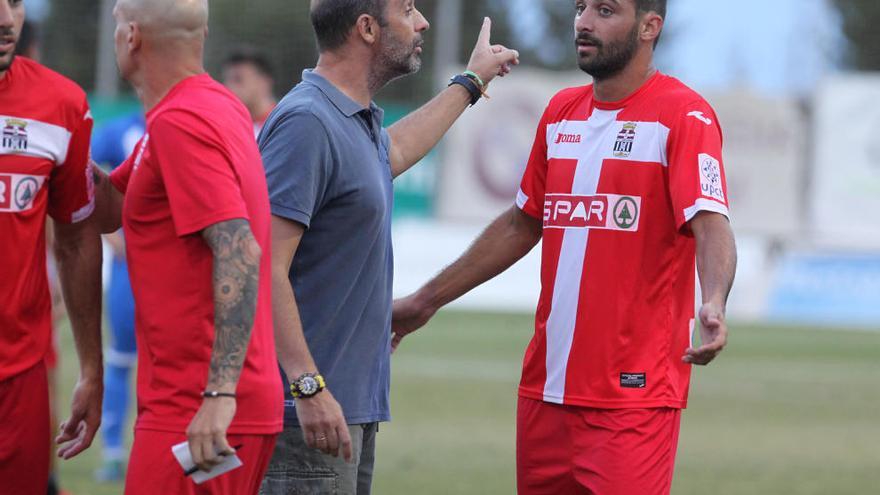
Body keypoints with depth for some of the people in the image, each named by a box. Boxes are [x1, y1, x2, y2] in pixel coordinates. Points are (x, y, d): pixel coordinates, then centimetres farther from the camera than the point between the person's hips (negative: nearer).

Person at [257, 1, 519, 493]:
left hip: (357, 403, 10)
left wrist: (471, 82, 53)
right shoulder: (307, 122, -16)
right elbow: (264, 270, -22)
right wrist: (309, 388, -26)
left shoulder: (360, 120, 14)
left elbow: (393, 151, 41)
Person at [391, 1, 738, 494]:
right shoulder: (562, 112, 15)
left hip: (634, 393, -7)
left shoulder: (683, 115, -7)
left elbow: (711, 224, -19)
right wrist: (427, 300, 27)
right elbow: (521, 225, 25)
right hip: (546, 388, 7)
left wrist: (714, 306, -38)